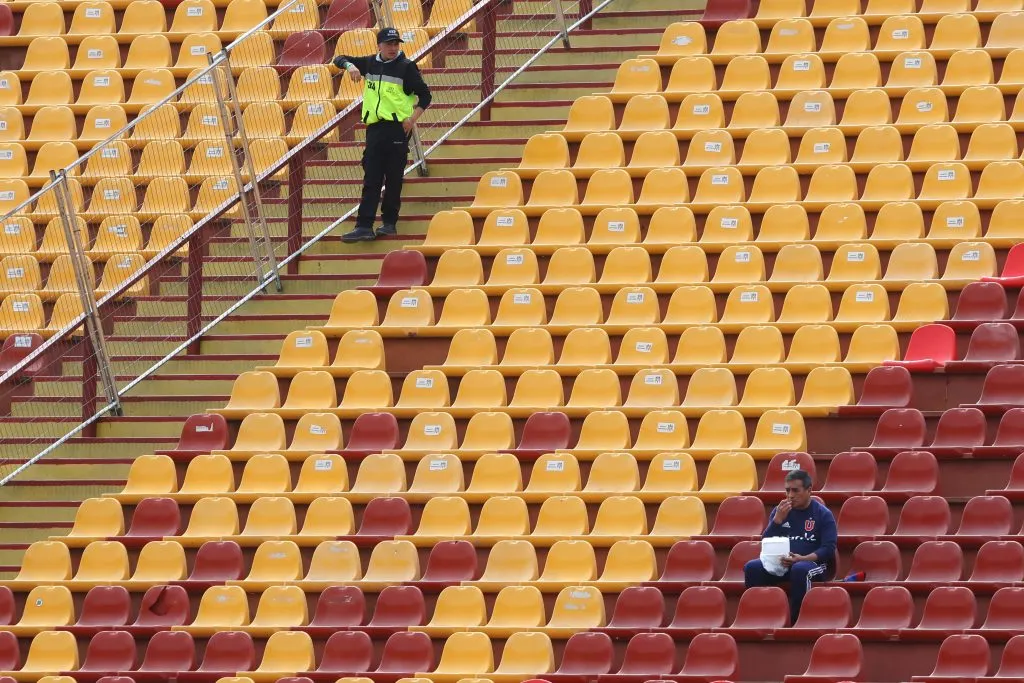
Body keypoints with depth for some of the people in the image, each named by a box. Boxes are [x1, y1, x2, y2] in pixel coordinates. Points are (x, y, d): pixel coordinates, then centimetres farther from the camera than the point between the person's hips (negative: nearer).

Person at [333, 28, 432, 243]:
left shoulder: (406, 67, -2)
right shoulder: (369, 64, 11)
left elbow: (424, 95, -1)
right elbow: (340, 59, 17)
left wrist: (413, 118, -13)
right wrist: (350, 65, -6)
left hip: (397, 128, -4)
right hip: (374, 127, 4)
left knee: (393, 180, 0)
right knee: (371, 180, 1)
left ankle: (389, 223, 11)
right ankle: (364, 226, -3)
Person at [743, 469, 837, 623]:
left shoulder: (823, 514, 0)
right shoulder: (780, 510, 13)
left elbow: (828, 548, -8)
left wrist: (802, 559, -23)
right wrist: (778, 518, -9)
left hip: (813, 563, -4)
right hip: (781, 563, 4)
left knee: (799, 569, -40)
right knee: (751, 567, -23)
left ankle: (797, 623, -36)